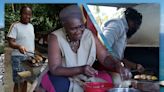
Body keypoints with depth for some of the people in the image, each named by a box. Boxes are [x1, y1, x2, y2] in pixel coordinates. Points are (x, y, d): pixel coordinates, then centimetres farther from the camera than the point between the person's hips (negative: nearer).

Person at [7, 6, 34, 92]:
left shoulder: (31, 26, 12)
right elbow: (11, 42, -14)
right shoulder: (15, 26, -9)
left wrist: (33, 54, 16)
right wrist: (18, 46, -34)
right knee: (19, 82, -4)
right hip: (19, 58, -6)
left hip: (30, 57, 6)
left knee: (25, 80, 11)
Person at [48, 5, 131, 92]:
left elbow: (105, 57, -7)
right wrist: (81, 69, -31)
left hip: (85, 79, 4)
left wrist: (117, 65, -28)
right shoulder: (55, 38, -16)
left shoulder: (90, 36, -6)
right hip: (62, 78, -3)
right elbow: (54, 69, -19)